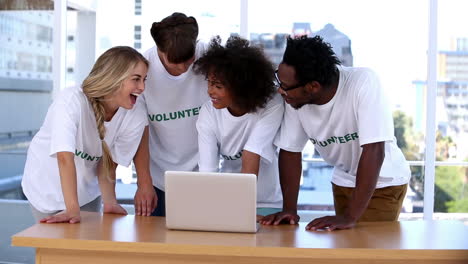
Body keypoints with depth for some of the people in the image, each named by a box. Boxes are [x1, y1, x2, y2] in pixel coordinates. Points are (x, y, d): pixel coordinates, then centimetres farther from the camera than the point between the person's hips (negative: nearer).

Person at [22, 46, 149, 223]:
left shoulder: (136, 115, -20)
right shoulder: (71, 101, -34)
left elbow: (108, 164, -14)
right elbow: (65, 157, -40)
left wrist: (110, 202, -28)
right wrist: (72, 210, -45)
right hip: (48, 187, -4)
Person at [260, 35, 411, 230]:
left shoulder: (363, 83, -31)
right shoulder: (295, 97, -18)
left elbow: (374, 150, -35)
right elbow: (290, 150, -9)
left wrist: (350, 217, -36)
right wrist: (289, 209, -18)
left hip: (383, 181, -4)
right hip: (343, 181, 4)